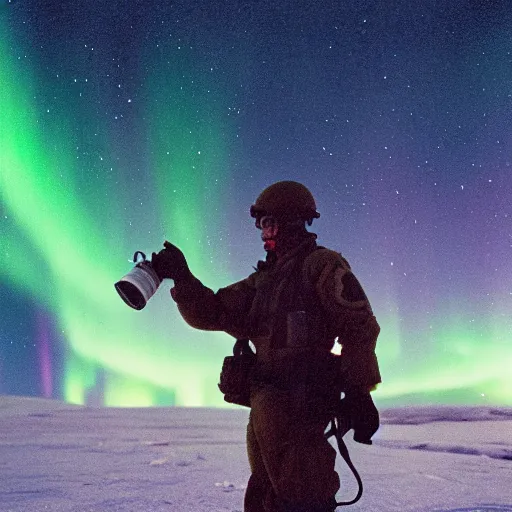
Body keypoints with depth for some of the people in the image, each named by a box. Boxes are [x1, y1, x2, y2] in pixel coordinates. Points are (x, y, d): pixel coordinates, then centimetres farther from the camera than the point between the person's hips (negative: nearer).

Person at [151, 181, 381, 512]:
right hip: (267, 402, 9)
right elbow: (212, 313, 16)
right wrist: (181, 277, 1)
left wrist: (359, 391, -17)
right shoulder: (263, 279, 22)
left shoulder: (322, 265, -2)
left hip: (298, 400, -9)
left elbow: (359, 326, -10)